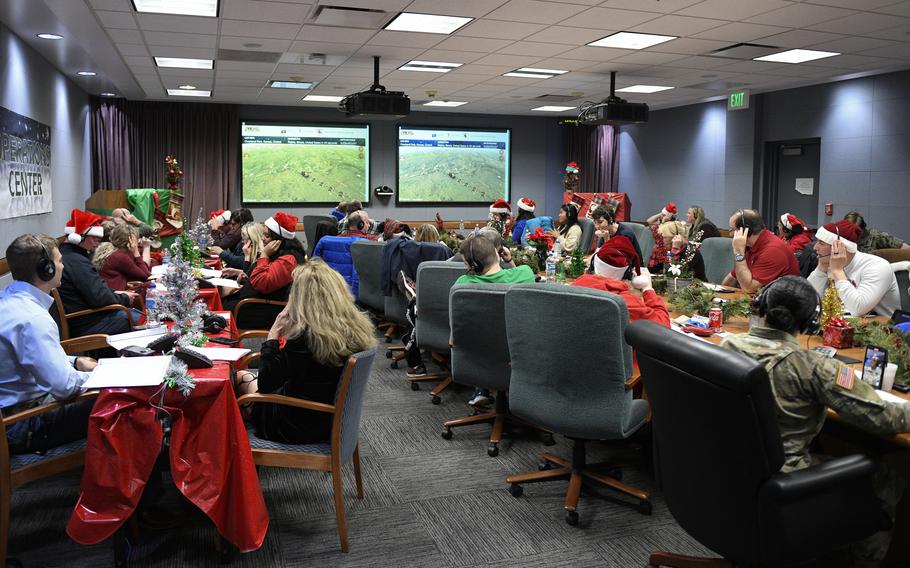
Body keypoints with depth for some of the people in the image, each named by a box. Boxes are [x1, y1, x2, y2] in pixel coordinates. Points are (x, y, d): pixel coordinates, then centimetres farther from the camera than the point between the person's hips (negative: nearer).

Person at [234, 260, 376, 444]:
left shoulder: (304, 336, -32)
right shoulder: (358, 329, -11)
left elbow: (265, 385, -21)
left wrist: (273, 335, -17)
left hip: (298, 427, -7)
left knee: (240, 379, 23)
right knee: (248, 375, 26)